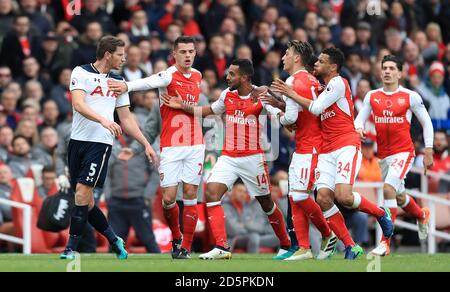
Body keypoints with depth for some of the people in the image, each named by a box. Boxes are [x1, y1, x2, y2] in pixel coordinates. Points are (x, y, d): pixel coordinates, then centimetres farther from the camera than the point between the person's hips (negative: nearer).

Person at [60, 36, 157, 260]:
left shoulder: (118, 82, 16)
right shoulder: (81, 73, 1)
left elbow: (126, 119, 22)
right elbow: (78, 104, -14)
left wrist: (146, 144, 18)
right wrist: (103, 120, -28)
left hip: (101, 143, 1)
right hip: (78, 140, -1)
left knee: (82, 192, -14)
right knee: (84, 199, 2)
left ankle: (71, 248, -12)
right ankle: (113, 239, 19)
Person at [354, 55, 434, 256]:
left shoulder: (410, 96, -3)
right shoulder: (372, 96, 6)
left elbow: (426, 123, 3)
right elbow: (360, 118, 9)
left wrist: (428, 152, 0)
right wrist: (359, 129, -16)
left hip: (404, 152, -5)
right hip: (383, 155, 5)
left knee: (389, 189, -25)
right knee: (399, 197, 19)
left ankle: (385, 243, -24)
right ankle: (422, 215, 54)